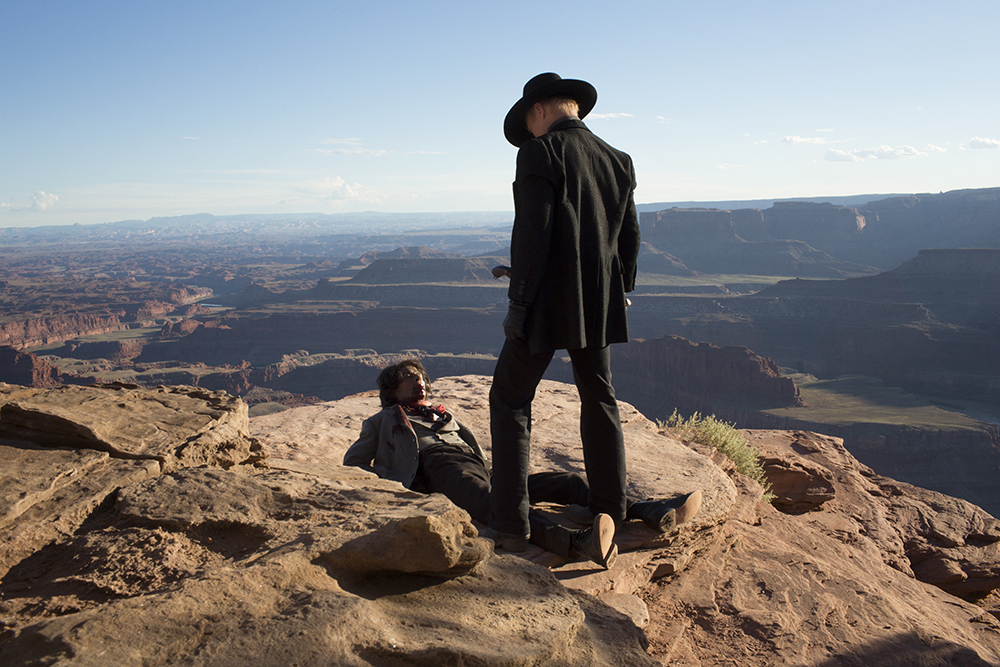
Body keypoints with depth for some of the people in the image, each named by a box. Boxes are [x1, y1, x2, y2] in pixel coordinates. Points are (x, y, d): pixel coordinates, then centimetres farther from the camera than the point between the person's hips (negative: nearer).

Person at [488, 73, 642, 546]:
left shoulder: (540, 154, -11)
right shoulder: (617, 161, 10)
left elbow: (532, 234, -19)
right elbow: (629, 235, 13)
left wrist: (518, 305, -14)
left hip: (549, 303, -6)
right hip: (599, 304, 7)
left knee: (510, 401, 4)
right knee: (599, 399, 18)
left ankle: (510, 520, 4)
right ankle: (610, 505, 27)